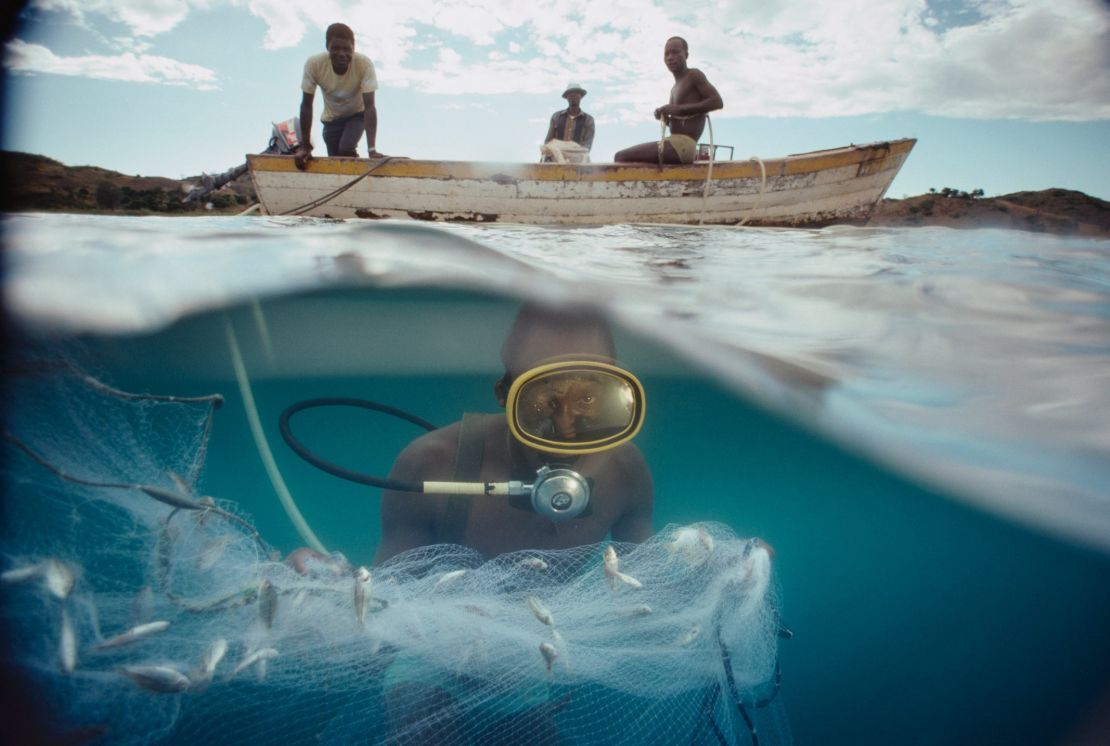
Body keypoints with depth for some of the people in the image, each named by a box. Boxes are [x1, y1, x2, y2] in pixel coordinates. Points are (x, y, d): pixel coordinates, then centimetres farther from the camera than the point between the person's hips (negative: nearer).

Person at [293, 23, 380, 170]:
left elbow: (369, 105, -34)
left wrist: (372, 149, -43)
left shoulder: (364, 64, -32)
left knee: (346, 150, -26)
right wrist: (305, 146, -22)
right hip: (332, 118, 2)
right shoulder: (314, 64, -28)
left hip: (357, 114, -2)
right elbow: (306, 105, -21)